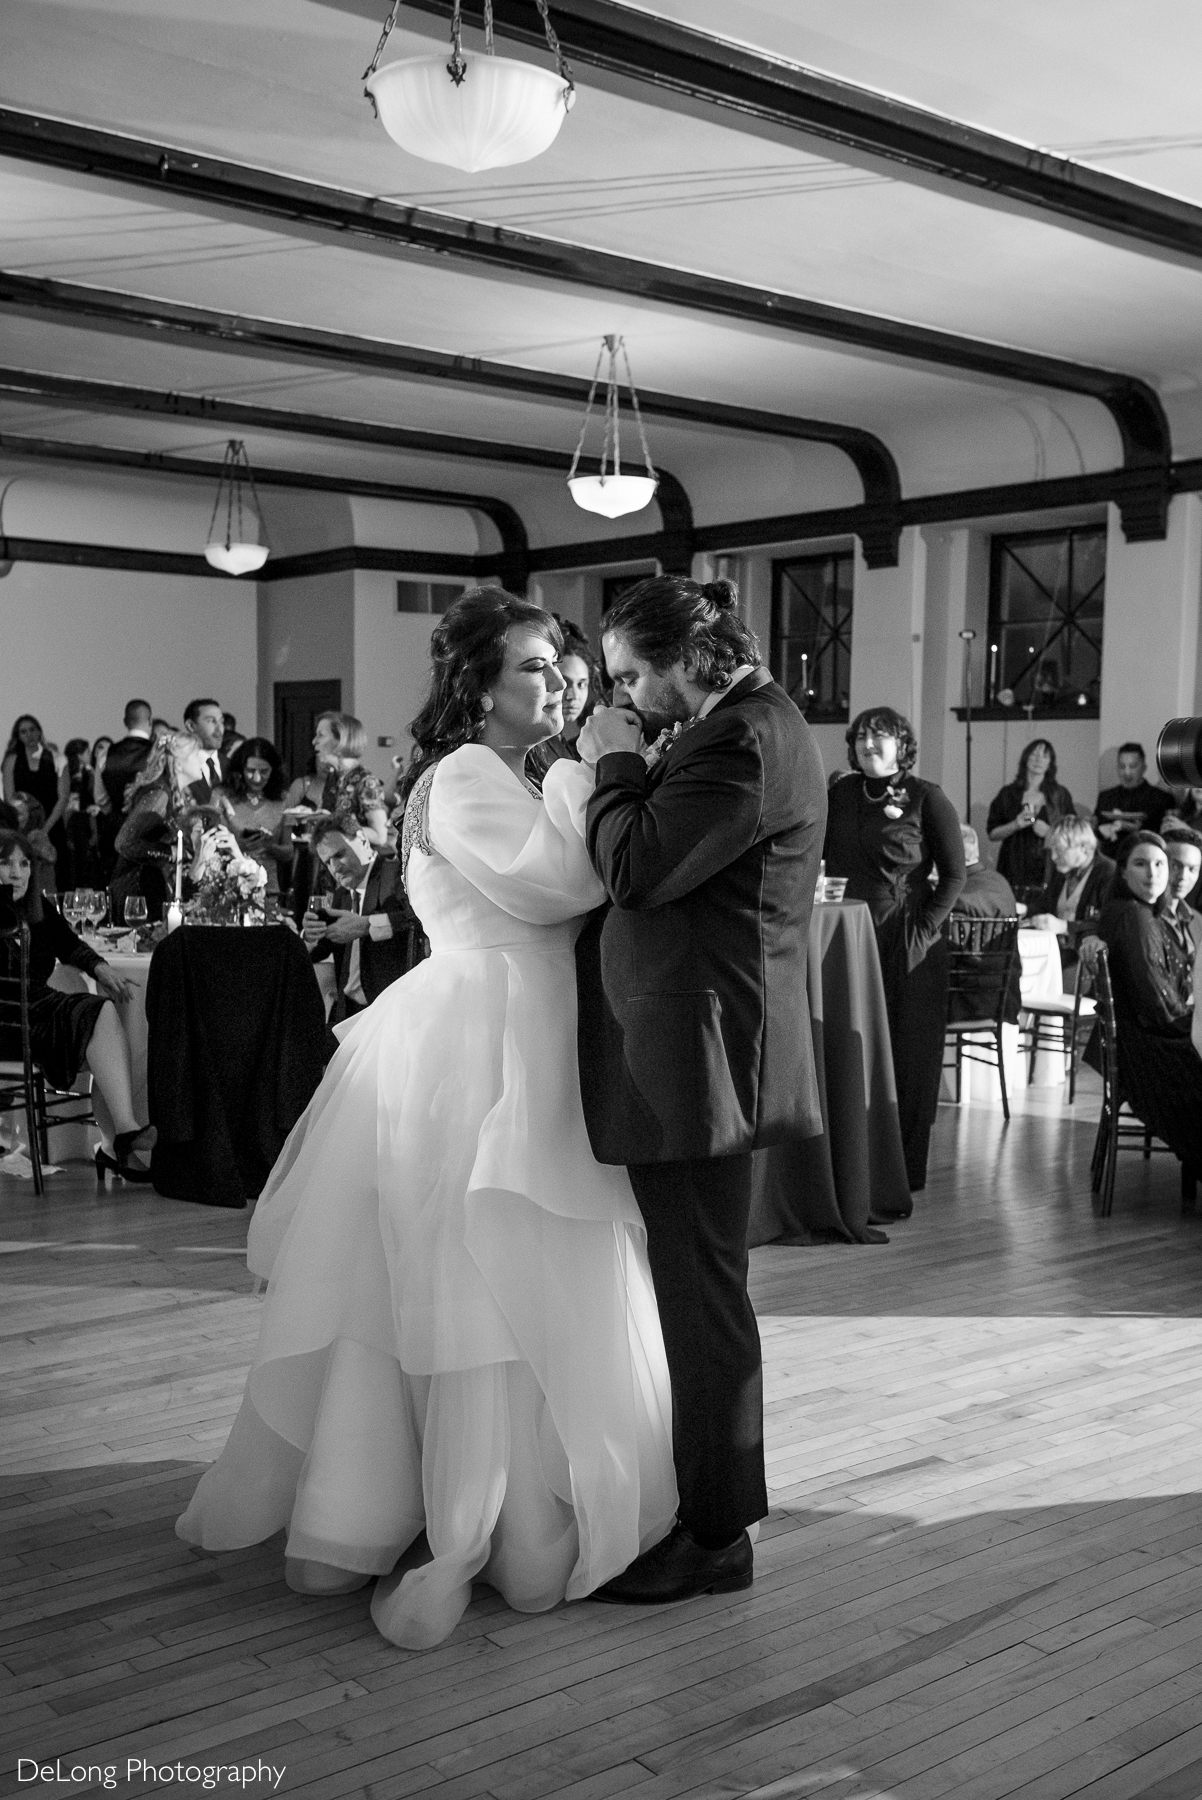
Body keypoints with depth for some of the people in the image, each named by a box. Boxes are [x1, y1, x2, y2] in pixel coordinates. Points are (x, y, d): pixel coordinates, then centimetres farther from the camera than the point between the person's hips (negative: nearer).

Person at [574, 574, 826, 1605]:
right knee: (696, 1288, 18)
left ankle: (716, 1538, 13)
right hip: (687, 1051, 11)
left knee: (701, 1293, 0)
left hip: (698, 1053, -11)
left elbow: (635, 870, -19)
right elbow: (653, 866, 18)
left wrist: (617, 763, -7)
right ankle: (702, 1496, 33)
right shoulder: (745, 726, 16)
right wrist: (632, 766, 7)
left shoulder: (745, 742, -18)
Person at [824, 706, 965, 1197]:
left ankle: (902, 1178, 10)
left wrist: (924, 930, -11)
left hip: (906, 945, -4)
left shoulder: (926, 798, -1)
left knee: (907, 1059, 2)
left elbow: (954, 875, -2)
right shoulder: (840, 796, 12)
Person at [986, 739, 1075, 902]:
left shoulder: (1060, 795, 9)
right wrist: (1015, 825, -9)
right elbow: (992, 834, 7)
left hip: (1047, 870, 0)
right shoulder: (1008, 794, 8)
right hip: (1014, 870, 0)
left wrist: (1050, 832, -9)